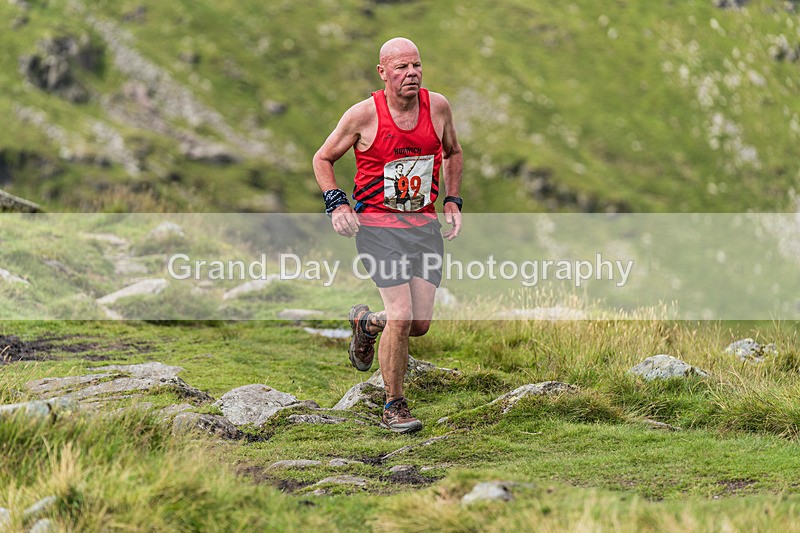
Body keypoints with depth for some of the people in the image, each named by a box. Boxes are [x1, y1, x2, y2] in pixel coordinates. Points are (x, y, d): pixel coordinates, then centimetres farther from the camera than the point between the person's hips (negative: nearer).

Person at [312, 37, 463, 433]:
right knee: (402, 316, -15)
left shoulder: (437, 107, -1)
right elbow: (323, 159, 3)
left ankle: (366, 324, 34)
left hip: (424, 223, 4)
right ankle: (394, 407, 4)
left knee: (420, 323, -1)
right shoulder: (364, 115, -10)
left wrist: (453, 201, 9)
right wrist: (336, 204, -11)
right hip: (378, 223, -4)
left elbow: (452, 152, 20)